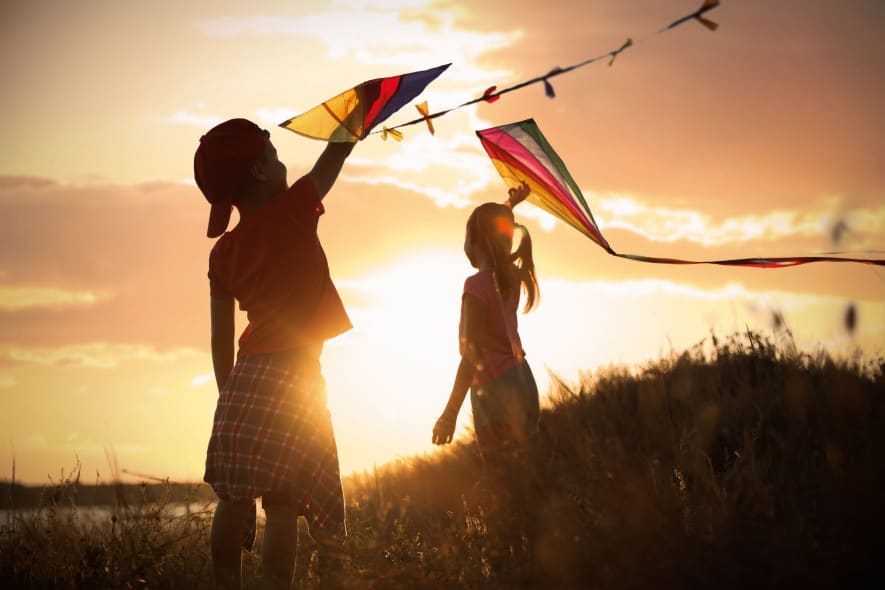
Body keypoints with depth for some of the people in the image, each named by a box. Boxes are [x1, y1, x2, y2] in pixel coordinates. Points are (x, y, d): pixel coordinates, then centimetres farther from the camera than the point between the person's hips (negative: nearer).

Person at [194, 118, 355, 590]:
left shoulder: (224, 251, 10)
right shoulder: (291, 212, -5)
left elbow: (221, 341, 12)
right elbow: (336, 153, 9)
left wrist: (230, 396, 19)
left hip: (245, 378, 6)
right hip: (292, 376, -6)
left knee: (234, 498, 5)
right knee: (284, 500, -8)